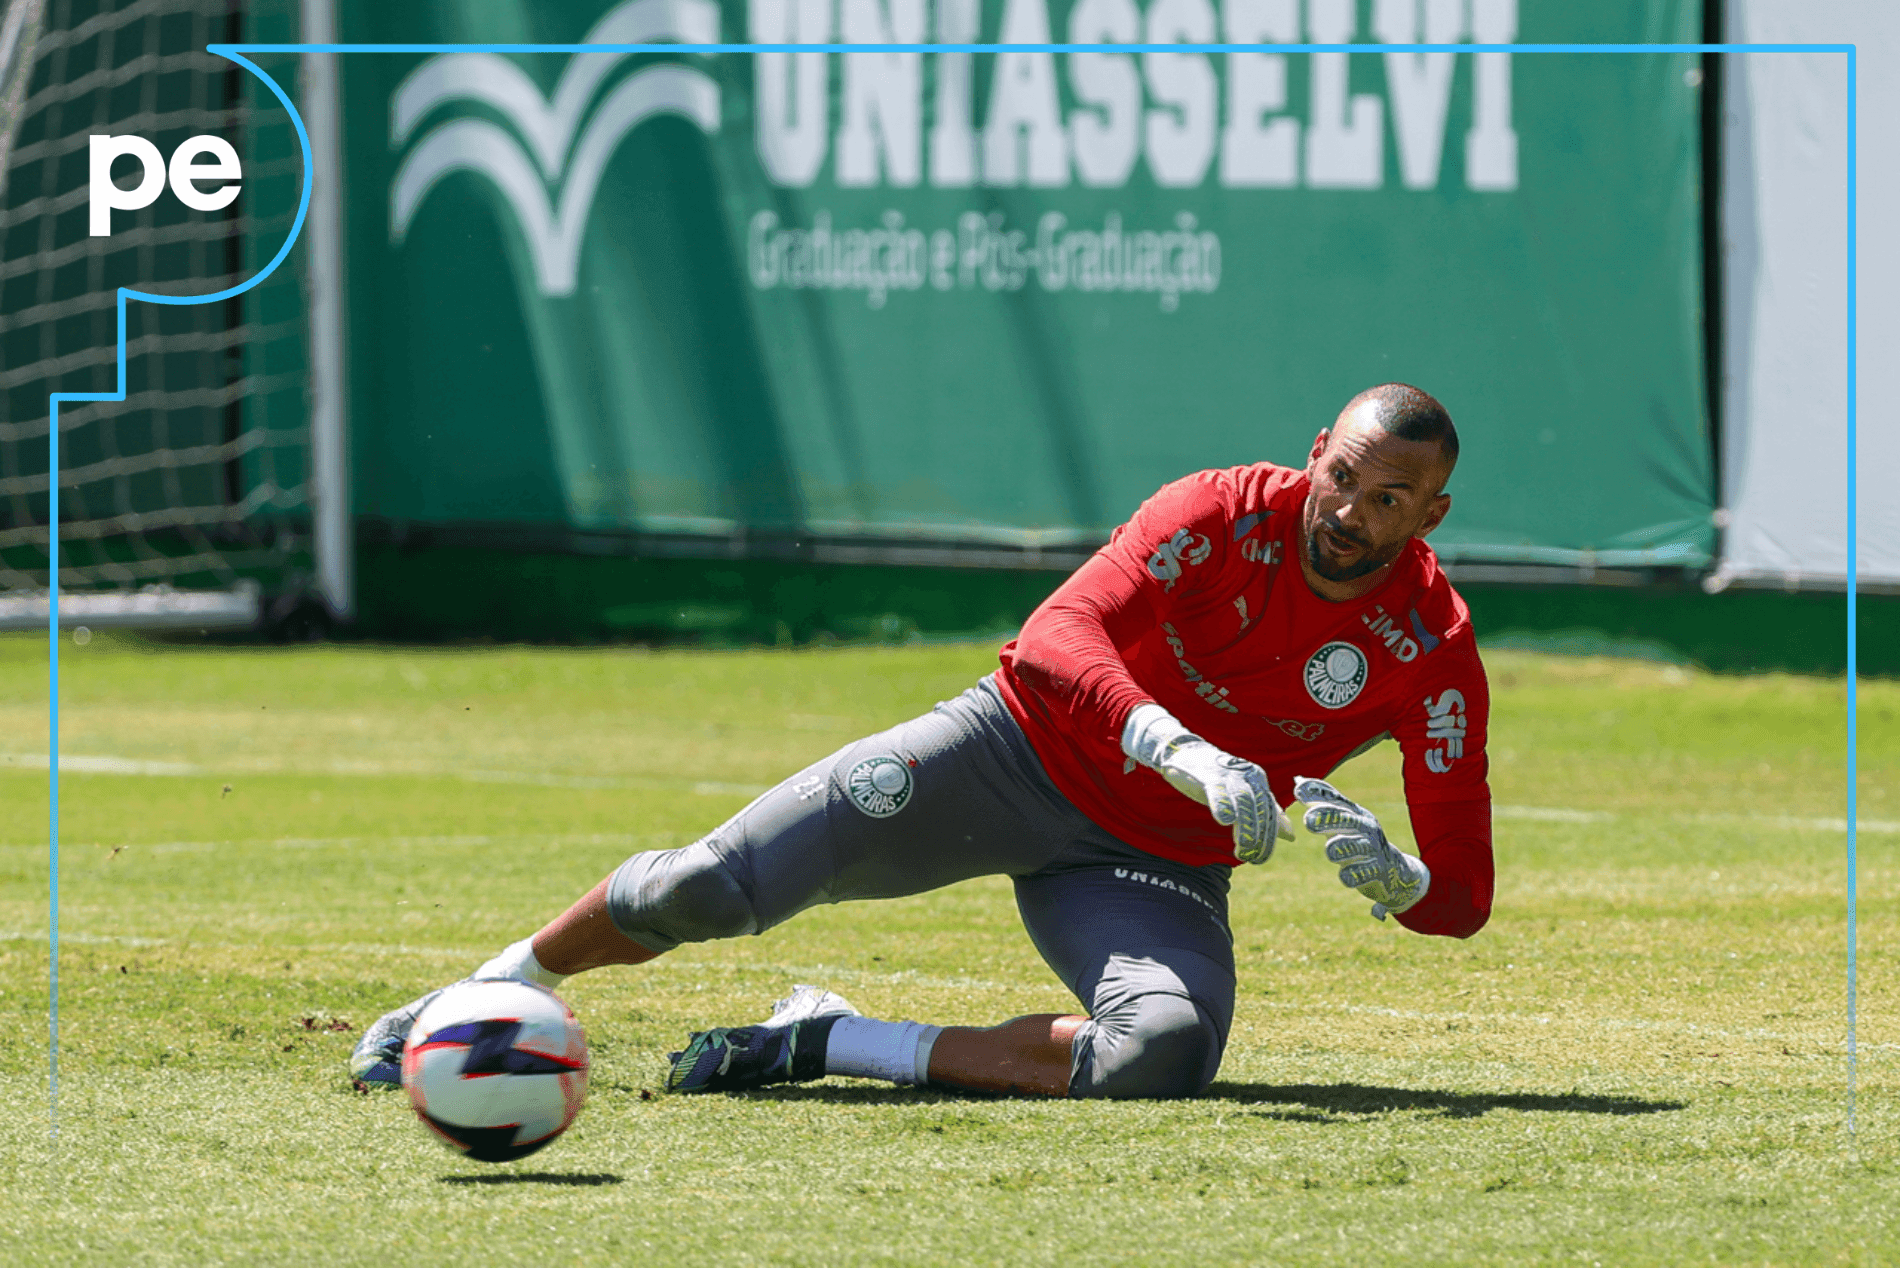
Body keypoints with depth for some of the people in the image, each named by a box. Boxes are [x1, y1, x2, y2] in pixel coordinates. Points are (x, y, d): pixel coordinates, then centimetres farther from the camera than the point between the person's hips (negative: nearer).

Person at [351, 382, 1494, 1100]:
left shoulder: (1432, 651, -11)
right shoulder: (1235, 513, -15)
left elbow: (1463, 898, -9)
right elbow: (1056, 639, -28)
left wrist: (1391, 877, -32)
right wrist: (1181, 750, -44)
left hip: (1155, 864, 1)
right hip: (1022, 748, -1)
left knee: (1166, 1049, -33)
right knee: (711, 889, -19)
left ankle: (831, 1045, -13)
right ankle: (488, 997, 11)